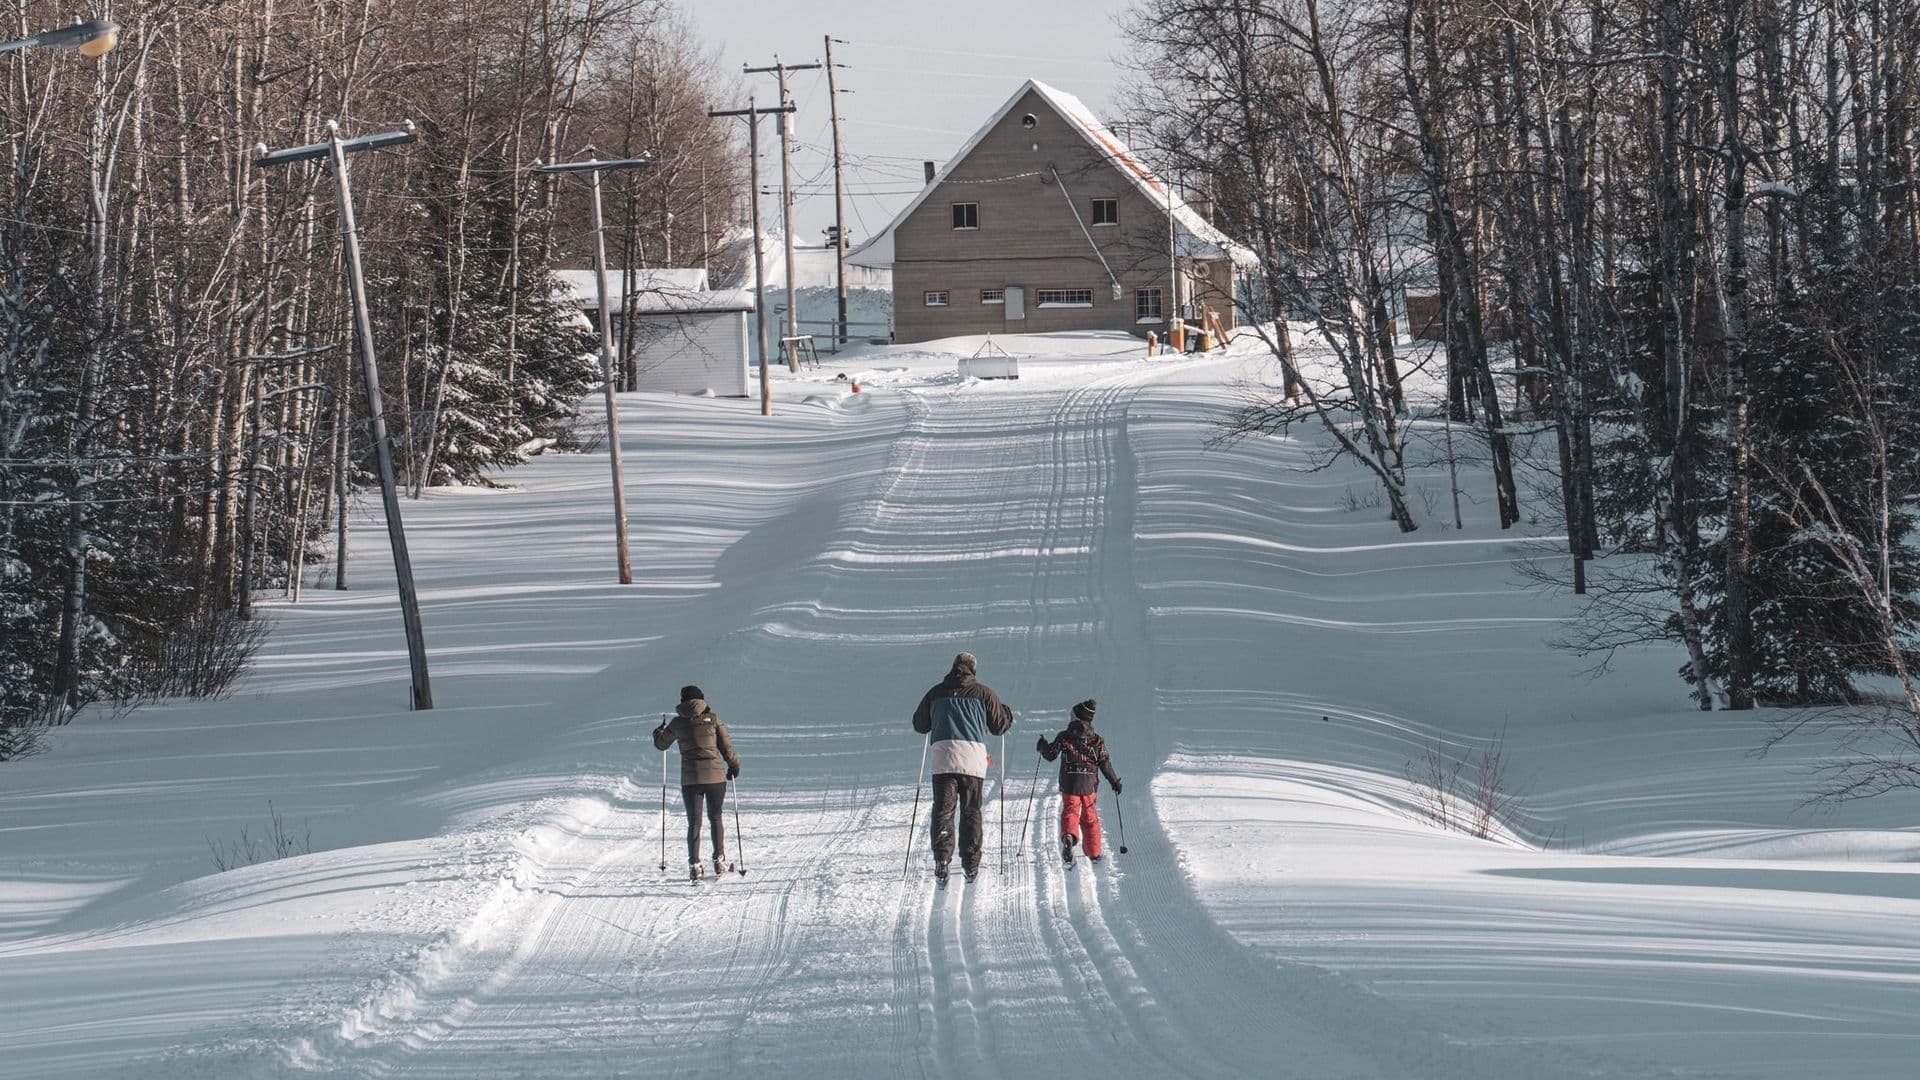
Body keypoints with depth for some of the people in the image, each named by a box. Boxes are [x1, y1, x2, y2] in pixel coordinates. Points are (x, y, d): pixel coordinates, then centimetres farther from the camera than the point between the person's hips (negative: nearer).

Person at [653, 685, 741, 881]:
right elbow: (726, 746, 1)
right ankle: (719, 860, 7)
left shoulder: (677, 723, 2)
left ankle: (694, 865, -3)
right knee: (715, 818, 15)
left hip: (690, 778, 0)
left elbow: (661, 744, 15)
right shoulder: (712, 719, -1)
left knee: (694, 822, 6)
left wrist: (658, 732, 37)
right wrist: (733, 765, 16)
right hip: (715, 775, 0)